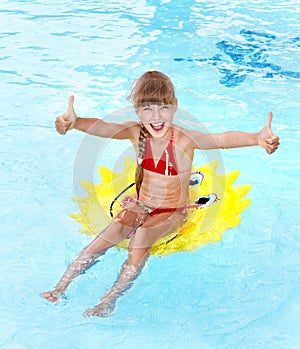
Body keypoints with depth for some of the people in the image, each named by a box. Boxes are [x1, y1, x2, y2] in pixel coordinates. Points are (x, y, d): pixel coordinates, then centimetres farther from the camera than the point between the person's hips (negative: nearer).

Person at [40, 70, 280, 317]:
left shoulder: (184, 139, -21)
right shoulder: (136, 132, -10)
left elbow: (222, 139, -39)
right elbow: (104, 128, -28)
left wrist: (257, 138, -59)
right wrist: (75, 122, -50)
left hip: (173, 213, -3)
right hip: (140, 205, 3)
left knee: (143, 235, -31)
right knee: (114, 230, -24)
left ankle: (110, 300, -28)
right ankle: (61, 287, -22)